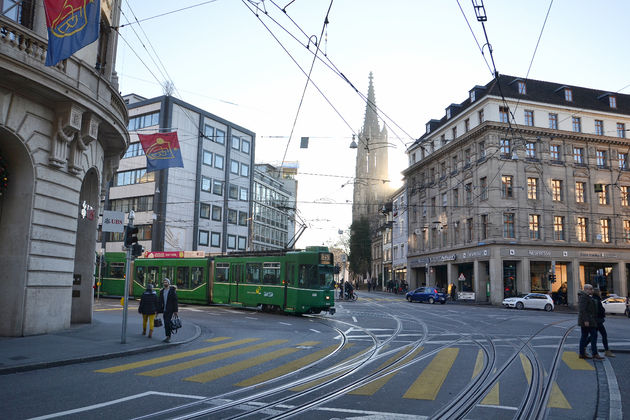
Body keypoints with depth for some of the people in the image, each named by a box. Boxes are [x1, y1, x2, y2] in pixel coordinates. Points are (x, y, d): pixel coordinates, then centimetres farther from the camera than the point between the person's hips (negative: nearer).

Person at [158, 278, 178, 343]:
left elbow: (175, 301, -9)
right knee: (166, 324, 8)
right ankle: (168, 337, 15)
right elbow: (160, 301, 11)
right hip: (164, 310, 6)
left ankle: (168, 337, -11)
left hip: (170, 310, -6)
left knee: (167, 323, -16)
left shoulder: (172, 290, -6)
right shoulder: (162, 291, 10)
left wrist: (175, 310, -13)